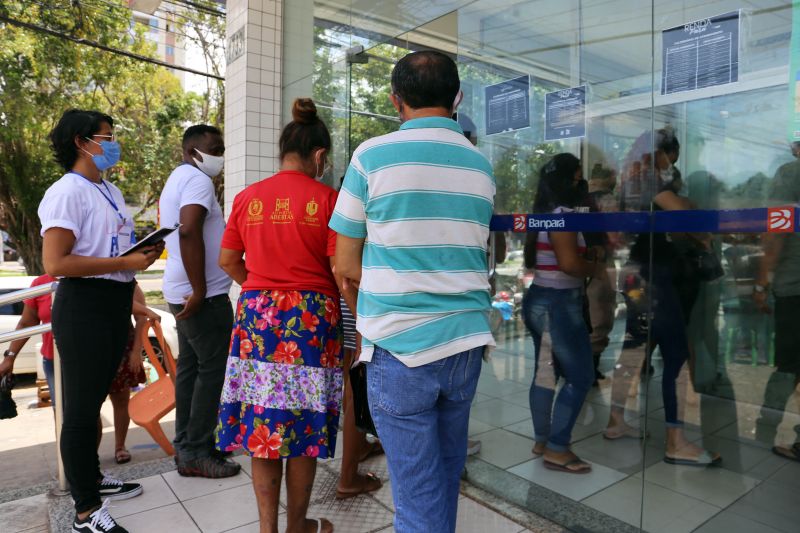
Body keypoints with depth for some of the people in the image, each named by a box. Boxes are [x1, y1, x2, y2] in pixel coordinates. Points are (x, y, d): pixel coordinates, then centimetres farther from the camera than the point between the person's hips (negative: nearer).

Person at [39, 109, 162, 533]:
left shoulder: (111, 192, 16)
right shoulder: (66, 192, -13)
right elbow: (55, 263, -22)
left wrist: (144, 251, 5)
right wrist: (127, 263, -22)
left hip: (115, 303, 9)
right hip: (83, 306, -9)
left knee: (95, 399, 20)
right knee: (81, 407, 1)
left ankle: (91, 478, 37)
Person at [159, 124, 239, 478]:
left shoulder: (176, 179, 21)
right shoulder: (197, 180, -12)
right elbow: (189, 232, -27)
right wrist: (200, 290, -25)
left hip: (183, 293, 10)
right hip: (204, 295, -10)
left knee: (190, 367, 12)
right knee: (213, 368, -3)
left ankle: (186, 446, 21)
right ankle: (196, 452, 5)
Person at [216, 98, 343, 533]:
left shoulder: (246, 198, 4)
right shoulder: (327, 199, -8)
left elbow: (227, 261, 12)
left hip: (257, 316, 4)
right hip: (311, 317, -3)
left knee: (261, 422, 13)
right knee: (304, 427, 10)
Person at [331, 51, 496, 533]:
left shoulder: (372, 156, -5)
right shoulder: (481, 165, 8)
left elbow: (347, 267, -3)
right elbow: (476, 259, 10)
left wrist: (393, 286, 8)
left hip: (400, 348, -4)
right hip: (466, 344, 5)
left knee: (419, 491, 7)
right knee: (447, 473, 22)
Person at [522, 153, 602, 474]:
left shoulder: (542, 215, 14)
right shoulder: (562, 214, -15)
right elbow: (569, 263, -25)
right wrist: (595, 269, -6)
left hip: (539, 300, 10)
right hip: (558, 304, -10)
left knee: (546, 372, 15)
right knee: (580, 376, -1)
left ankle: (542, 441, 25)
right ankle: (557, 450, 5)